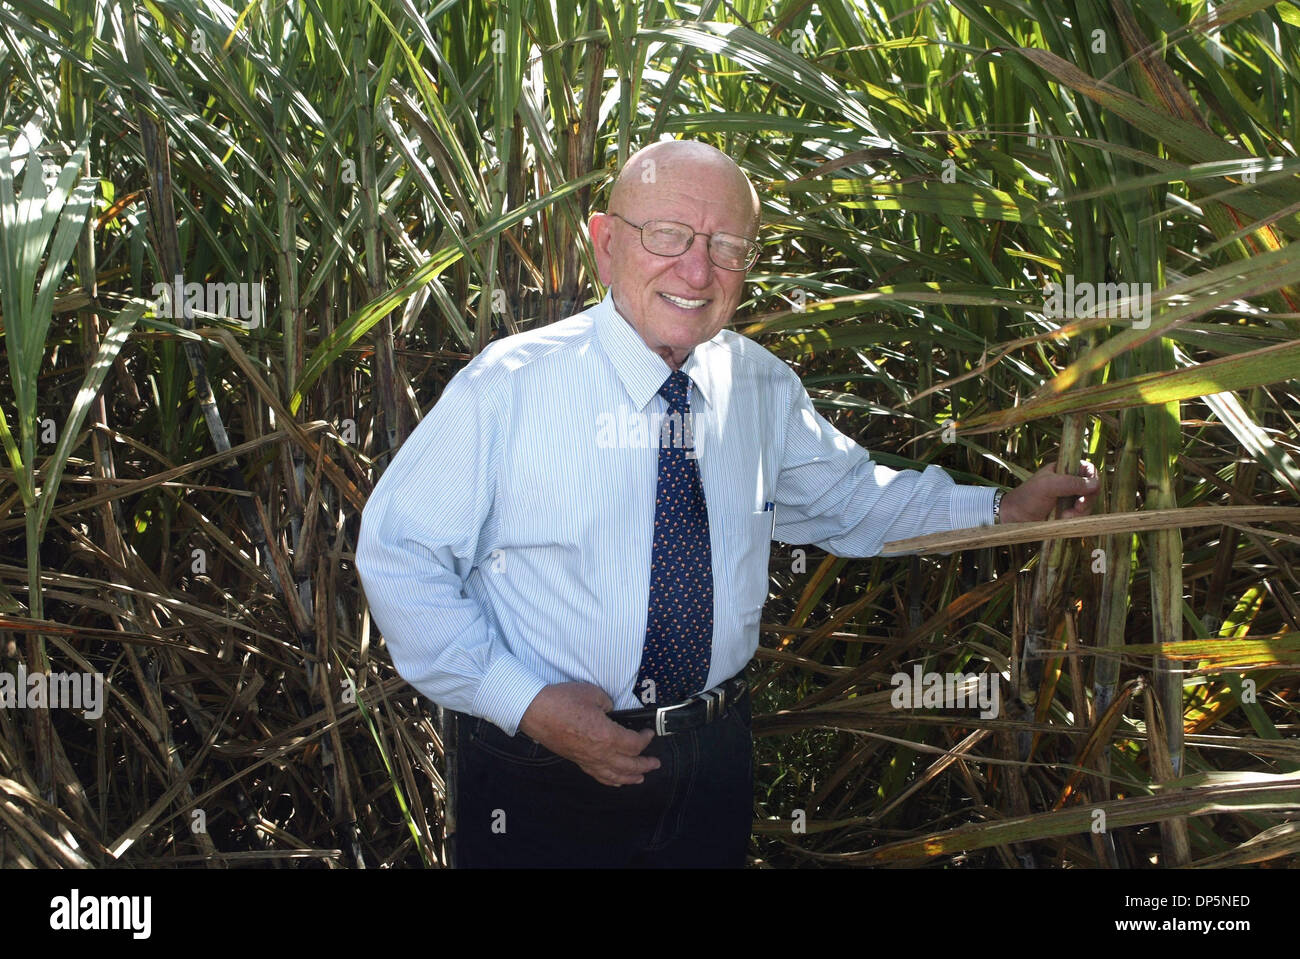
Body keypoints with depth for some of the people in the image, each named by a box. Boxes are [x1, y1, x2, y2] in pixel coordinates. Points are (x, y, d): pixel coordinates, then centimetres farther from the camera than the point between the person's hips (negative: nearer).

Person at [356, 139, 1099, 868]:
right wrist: (526, 702, -19)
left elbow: (849, 498, 15)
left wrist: (1002, 509, 6)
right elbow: (398, 557, -12)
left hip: (716, 761, 5)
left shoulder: (764, 389, -1)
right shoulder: (509, 388, -16)